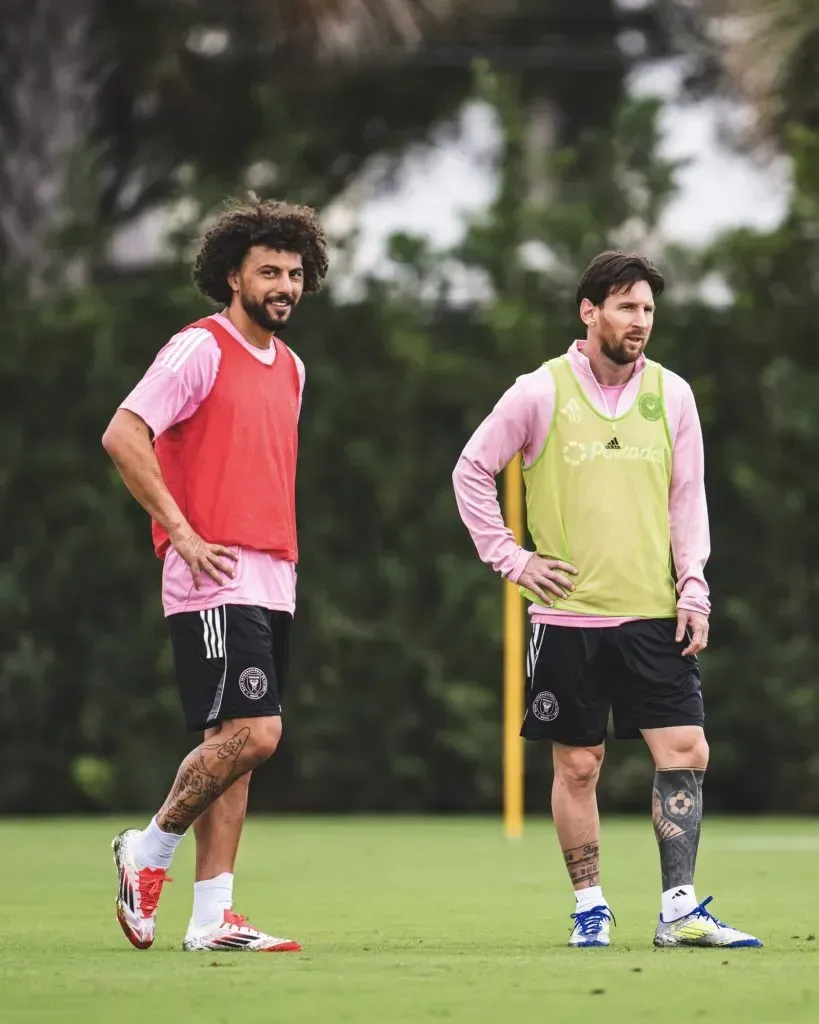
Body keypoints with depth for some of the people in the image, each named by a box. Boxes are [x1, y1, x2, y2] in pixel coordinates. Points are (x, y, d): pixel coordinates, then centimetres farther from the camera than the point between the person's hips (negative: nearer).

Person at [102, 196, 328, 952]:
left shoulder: (290, 367, 18)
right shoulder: (200, 348, -7)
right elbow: (123, 436, -15)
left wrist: (284, 558, 17)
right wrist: (182, 532, -16)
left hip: (271, 585, 8)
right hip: (215, 581, -8)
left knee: (232, 745, 6)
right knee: (250, 733, -16)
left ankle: (213, 917, 6)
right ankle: (148, 851, 3)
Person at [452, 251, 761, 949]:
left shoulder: (671, 394, 7)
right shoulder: (540, 393, -2)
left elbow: (688, 497, 11)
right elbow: (472, 470, 5)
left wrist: (693, 587, 1)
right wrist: (510, 558, 0)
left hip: (655, 615, 2)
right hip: (569, 614, -2)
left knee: (685, 751, -7)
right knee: (577, 765, 2)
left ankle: (680, 910, -3)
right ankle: (590, 908, 13)